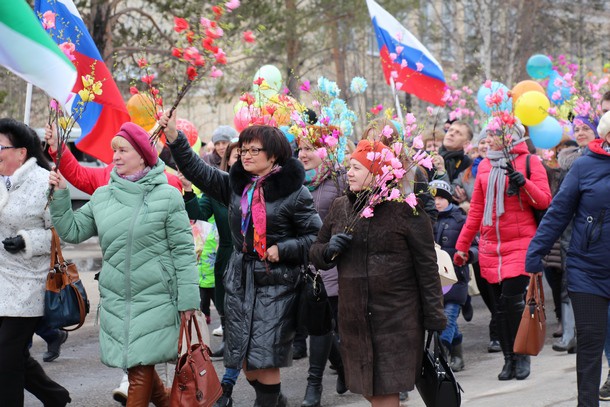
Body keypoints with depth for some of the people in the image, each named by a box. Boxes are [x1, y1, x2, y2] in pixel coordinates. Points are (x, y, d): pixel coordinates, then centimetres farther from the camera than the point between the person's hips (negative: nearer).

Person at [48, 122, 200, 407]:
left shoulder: (168, 196, -6)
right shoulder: (102, 196, 8)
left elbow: (183, 250, -6)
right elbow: (72, 231, 13)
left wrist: (187, 298, -8)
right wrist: (60, 195, 1)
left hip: (155, 298, -5)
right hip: (114, 298, 5)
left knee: (140, 370, -6)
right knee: (136, 366, 12)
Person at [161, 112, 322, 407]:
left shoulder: (293, 192, -7)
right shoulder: (235, 184, 8)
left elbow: (315, 236, -5)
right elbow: (197, 171, 6)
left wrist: (282, 250, -15)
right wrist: (174, 138, -3)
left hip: (275, 282, -6)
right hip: (239, 279, 6)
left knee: (263, 357, -8)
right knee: (244, 358, 8)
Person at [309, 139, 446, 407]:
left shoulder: (405, 209, -7)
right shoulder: (340, 207, 9)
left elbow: (427, 265, -6)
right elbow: (315, 252, 18)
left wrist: (434, 315, -8)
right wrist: (329, 250, -6)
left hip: (397, 316, -5)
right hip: (354, 316, 5)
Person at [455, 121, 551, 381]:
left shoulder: (529, 162, -2)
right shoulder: (484, 166, 11)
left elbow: (544, 201, -7)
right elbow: (476, 209, 16)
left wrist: (523, 183, -24)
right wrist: (462, 245, 15)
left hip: (521, 243, -5)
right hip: (490, 247, 5)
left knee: (513, 299, -12)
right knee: (500, 304, 5)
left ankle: (522, 356, 5)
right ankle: (508, 359, 13)